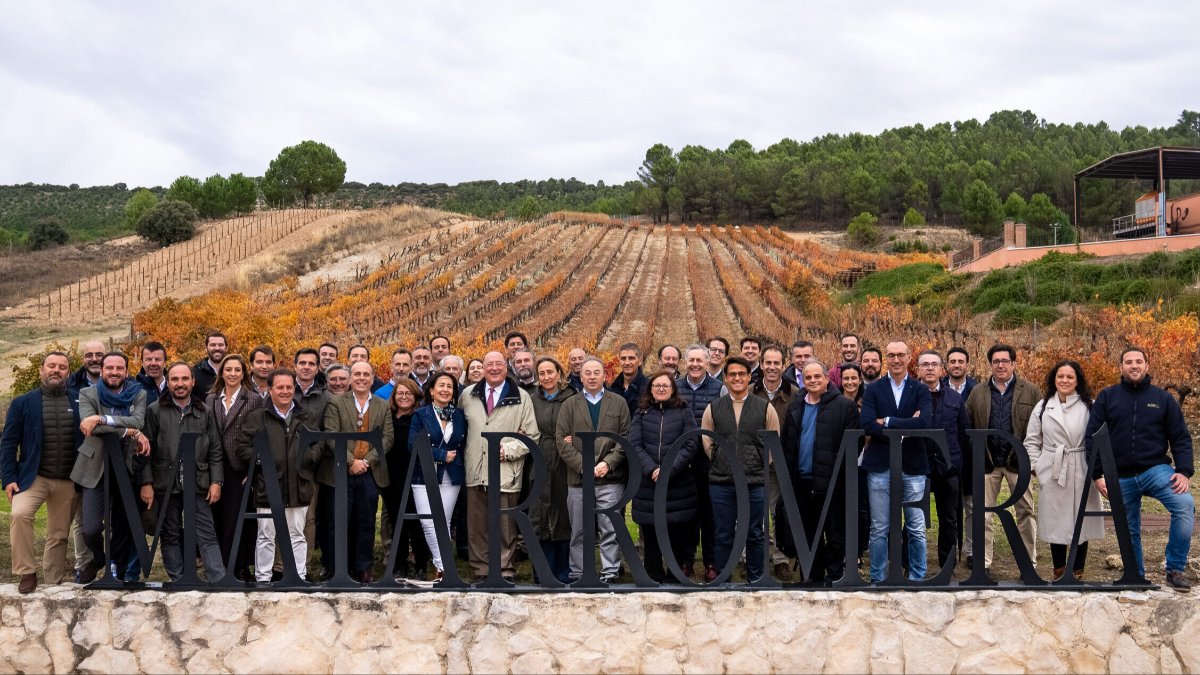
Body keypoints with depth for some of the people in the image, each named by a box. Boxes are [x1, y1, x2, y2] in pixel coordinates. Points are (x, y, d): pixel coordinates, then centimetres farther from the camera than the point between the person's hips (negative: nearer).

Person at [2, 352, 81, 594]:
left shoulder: (79, 403, 5)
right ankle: (26, 573, -13)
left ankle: (54, 584, 19)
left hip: (68, 482, 2)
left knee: (59, 535, 8)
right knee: (20, 514, -26)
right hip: (33, 477, -2)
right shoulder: (23, 403, 3)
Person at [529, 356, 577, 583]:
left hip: (564, 468, -2)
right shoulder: (532, 400, 10)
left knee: (565, 520, 3)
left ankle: (565, 575, 13)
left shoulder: (571, 399, 1)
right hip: (540, 468, 2)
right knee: (542, 520, 3)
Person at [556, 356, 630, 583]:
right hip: (578, 479, 1)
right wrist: (583, 465, -10)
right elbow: (562, 440, 2)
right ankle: (578, 575, 15)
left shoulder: (618, 403, 9)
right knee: (578, 532, 7)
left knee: (610, 530, -4)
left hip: (610, 479, -1)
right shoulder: (569, 405, 10)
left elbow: (626, 437, 2)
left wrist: (608, 463, -10)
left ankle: (609, 573, 1)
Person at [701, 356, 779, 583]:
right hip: (721, 484, 1)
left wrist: (760, 467, 5)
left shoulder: (765, 408, 2)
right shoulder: (713, 409, 5)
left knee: (755, 536, 8)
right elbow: (707, 443, 11)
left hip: (755, 483, -1)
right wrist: (723, 465, 8)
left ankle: (755, 581, 20)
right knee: (723, 537, 7)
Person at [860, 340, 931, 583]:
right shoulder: (873, 389, 5)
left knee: (916, 528, 7)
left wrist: (887, 422, -13)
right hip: (880, 467, 0)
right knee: (879, 529, 6)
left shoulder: (921, 390, 4)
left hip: (912, 467, 0)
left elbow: (924, 422, -14)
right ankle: (877, 579, 15)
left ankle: (917, 578, 18)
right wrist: (906, 427, -15)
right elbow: (867, 424, -10)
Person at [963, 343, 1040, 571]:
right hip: (987, 460, 2)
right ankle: (983, 560, 10)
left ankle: (1029, 561, 15)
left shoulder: (1030, 391, 2)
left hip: (1018, 459, -2)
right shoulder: (977, 393, 8)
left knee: (1026, 511, 6)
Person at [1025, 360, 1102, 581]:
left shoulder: (1090, 406, 0)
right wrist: (1036, 466, 2)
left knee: (1081, 522, 4)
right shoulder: (1043, 406, 7)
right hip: (1052, 472, 2)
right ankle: (1059, 571, 19)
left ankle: (1077, 572, 16)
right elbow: (1032, 441, 11)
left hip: (1081, 472, -2)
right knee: (1056, 522, 6)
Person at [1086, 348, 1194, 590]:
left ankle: (1175, 570, -14)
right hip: (1121, 477, 1)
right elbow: (1092, 438, 2)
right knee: (1129, 530, 9)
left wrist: (1184, 471, -9)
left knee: (1185, 504, -25)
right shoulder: (1107, 397, 3)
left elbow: (1181, 438, 4)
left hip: (1155, 470, -1)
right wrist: (1097, 474, -5)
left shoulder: (1163, 399, 4)